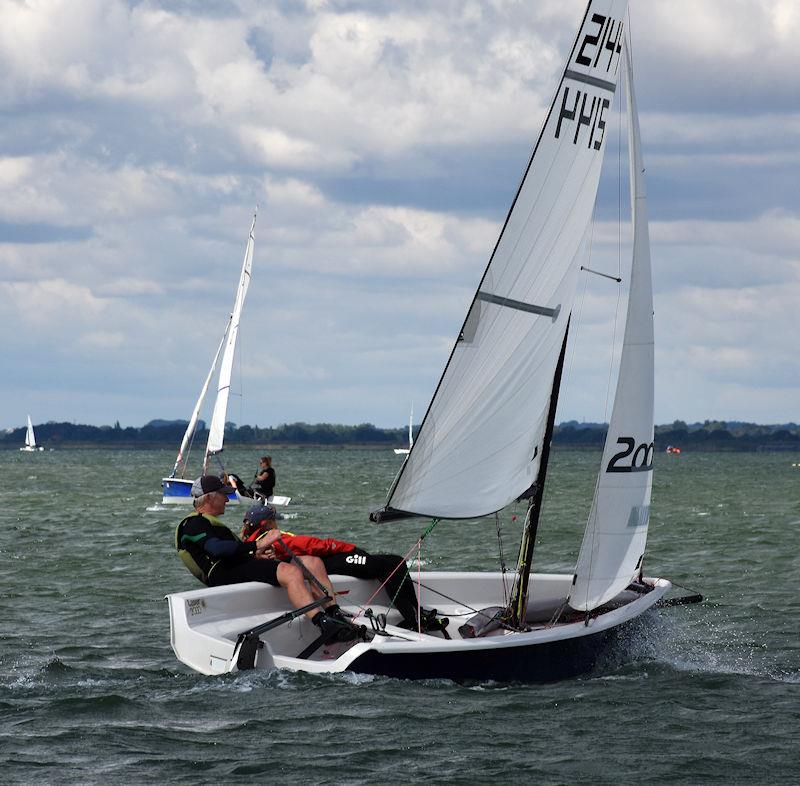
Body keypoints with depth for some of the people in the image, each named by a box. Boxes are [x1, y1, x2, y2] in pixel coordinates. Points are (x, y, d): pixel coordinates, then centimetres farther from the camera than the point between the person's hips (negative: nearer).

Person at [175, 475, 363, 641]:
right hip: (227, 574, -11)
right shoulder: (193, 524, -1)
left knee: (314, 563, -1)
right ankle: (323, 624, -44)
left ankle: (334, 614, -14)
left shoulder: (208, 523, 34)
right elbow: (216, 548, -19)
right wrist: (257, 546, -19)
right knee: (291, 572, -32)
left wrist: (254, 555, 9)